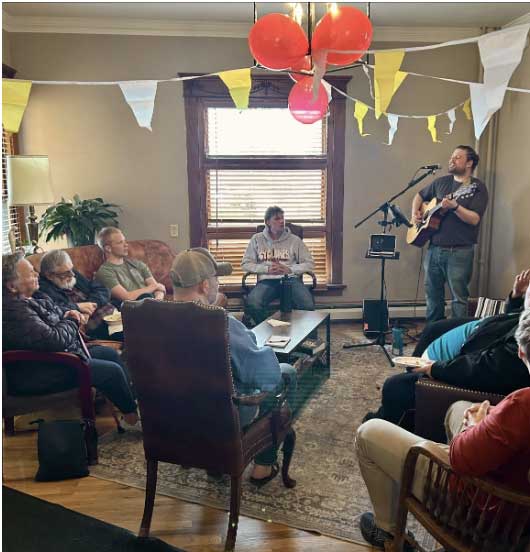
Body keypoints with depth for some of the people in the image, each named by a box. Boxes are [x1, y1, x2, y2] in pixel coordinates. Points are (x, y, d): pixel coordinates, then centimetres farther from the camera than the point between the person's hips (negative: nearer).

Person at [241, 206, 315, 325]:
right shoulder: (257, 239, 13)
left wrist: (289, 269, -5)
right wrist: (267, 269, -5)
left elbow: (309, 264, 10)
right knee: (252, 304, -33)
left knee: (308, 304, -31)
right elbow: (245, 264, 9)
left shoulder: (294, 240, 12)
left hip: (290, 279, 0)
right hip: (266, 280, 0)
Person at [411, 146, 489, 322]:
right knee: (432, 294, 12)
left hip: (459, 251, -5)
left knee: (459, 297, -1)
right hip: (434, 248, 6)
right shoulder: (441, 182, 13)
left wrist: (454, 206, -28)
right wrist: (415, 212, 9)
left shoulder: (477, 188, -3)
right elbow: (420, 196, 27)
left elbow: (474, 219, -15)